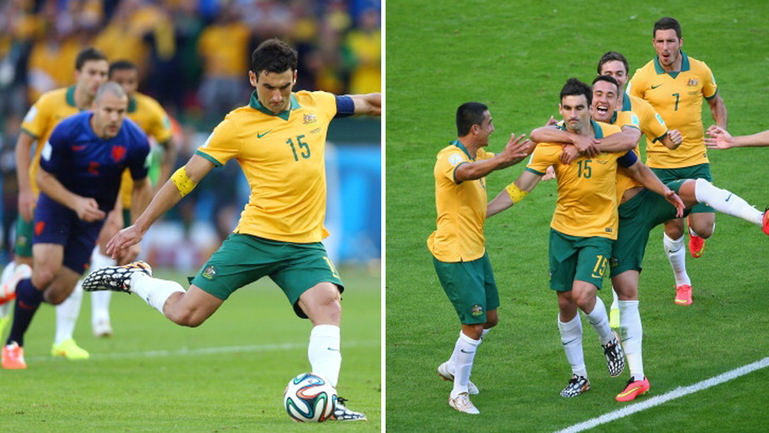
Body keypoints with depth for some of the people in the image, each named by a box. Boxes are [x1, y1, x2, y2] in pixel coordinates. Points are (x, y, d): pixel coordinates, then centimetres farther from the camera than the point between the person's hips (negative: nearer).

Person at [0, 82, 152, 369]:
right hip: (58, 202, -3)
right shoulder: (67, 132, -23)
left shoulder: (136, 142, -16)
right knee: (46, 272, -23)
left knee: (57, 296, -5)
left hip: (93, 215, 3)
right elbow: (44, 177, -11)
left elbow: (141, 187, 1)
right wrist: (76, 202, -26)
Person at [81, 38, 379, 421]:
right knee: (185, 314, -6)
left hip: (305, 245, 3)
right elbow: (187, 177, -1)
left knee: (328, 304, -25)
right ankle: (134, 278, 23)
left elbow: (367, 103, 29)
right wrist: (139, 227, 1)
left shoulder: (315, 105, 7)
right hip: (256, 237, -3)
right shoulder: (238, 125, -5)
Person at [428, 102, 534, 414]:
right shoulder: (450, 157, -21)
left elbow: (507, 160, 26)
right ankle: (459, 392, 6)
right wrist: (502, 158, -59)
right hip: (454, 256, -10)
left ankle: (453, 367, 37)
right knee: (474, 325, -8)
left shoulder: (476, 155, 8)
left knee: (489, 319, 17)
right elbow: (467, 172, -45)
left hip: (476, 251, 10)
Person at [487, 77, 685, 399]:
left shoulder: (613, 137, -10)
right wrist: (479, 213, -19)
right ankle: (579, 375, 22)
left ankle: (608, 339, 13)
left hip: (599, 231, -2)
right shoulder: (551, 145, -11)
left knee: (583, 295, -19)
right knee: (565, 303, 6)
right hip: (563, 230, 2)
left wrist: (666, 192, 3)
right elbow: (520, 188, -11)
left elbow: (638, 170, 10)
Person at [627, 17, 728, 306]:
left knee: (703, 227, -7)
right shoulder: (643, 78, -8)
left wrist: (721, 130, -3)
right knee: (673, 229, 1)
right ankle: (682, 283, 25)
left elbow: (716, 102, 15)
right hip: (660, 163, -1)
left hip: (695, 160, 1)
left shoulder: (699, 71, -3)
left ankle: (696, 231, 33)